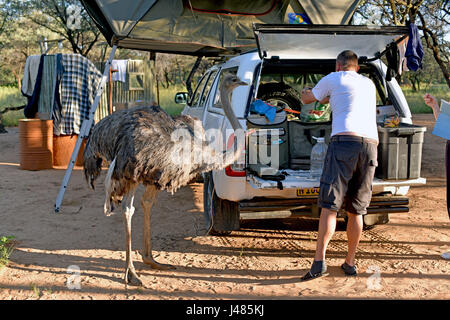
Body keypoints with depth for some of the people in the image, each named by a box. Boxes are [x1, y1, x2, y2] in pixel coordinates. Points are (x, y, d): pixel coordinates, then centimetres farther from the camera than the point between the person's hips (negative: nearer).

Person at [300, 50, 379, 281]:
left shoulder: (333, 79, 11)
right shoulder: (369, 84, 26)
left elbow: (306, 99, 25)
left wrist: (306, 92, 49)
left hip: (344, 141, -5)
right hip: (371, 143, 5)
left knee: (330, 205, -8)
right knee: (356, 209, 11)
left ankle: (319, 261, -16)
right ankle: (350, 263, 15)